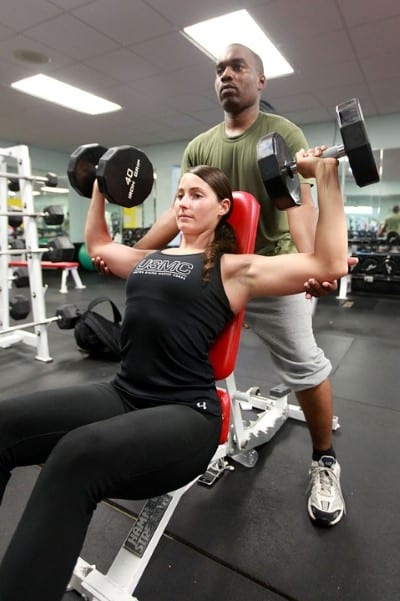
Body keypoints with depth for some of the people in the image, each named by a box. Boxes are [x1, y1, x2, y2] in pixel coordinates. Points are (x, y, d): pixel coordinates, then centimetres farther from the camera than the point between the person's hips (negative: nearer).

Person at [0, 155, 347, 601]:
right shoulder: (148, 258, 17)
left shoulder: (233, 269, 0)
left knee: (78, 457, -35)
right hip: (122, 394, 6)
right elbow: (97, 244, 36)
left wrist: (325, 177, -4)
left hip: (186, 413, -6)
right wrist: (100, 187, 36)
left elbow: (329, 265, -4)